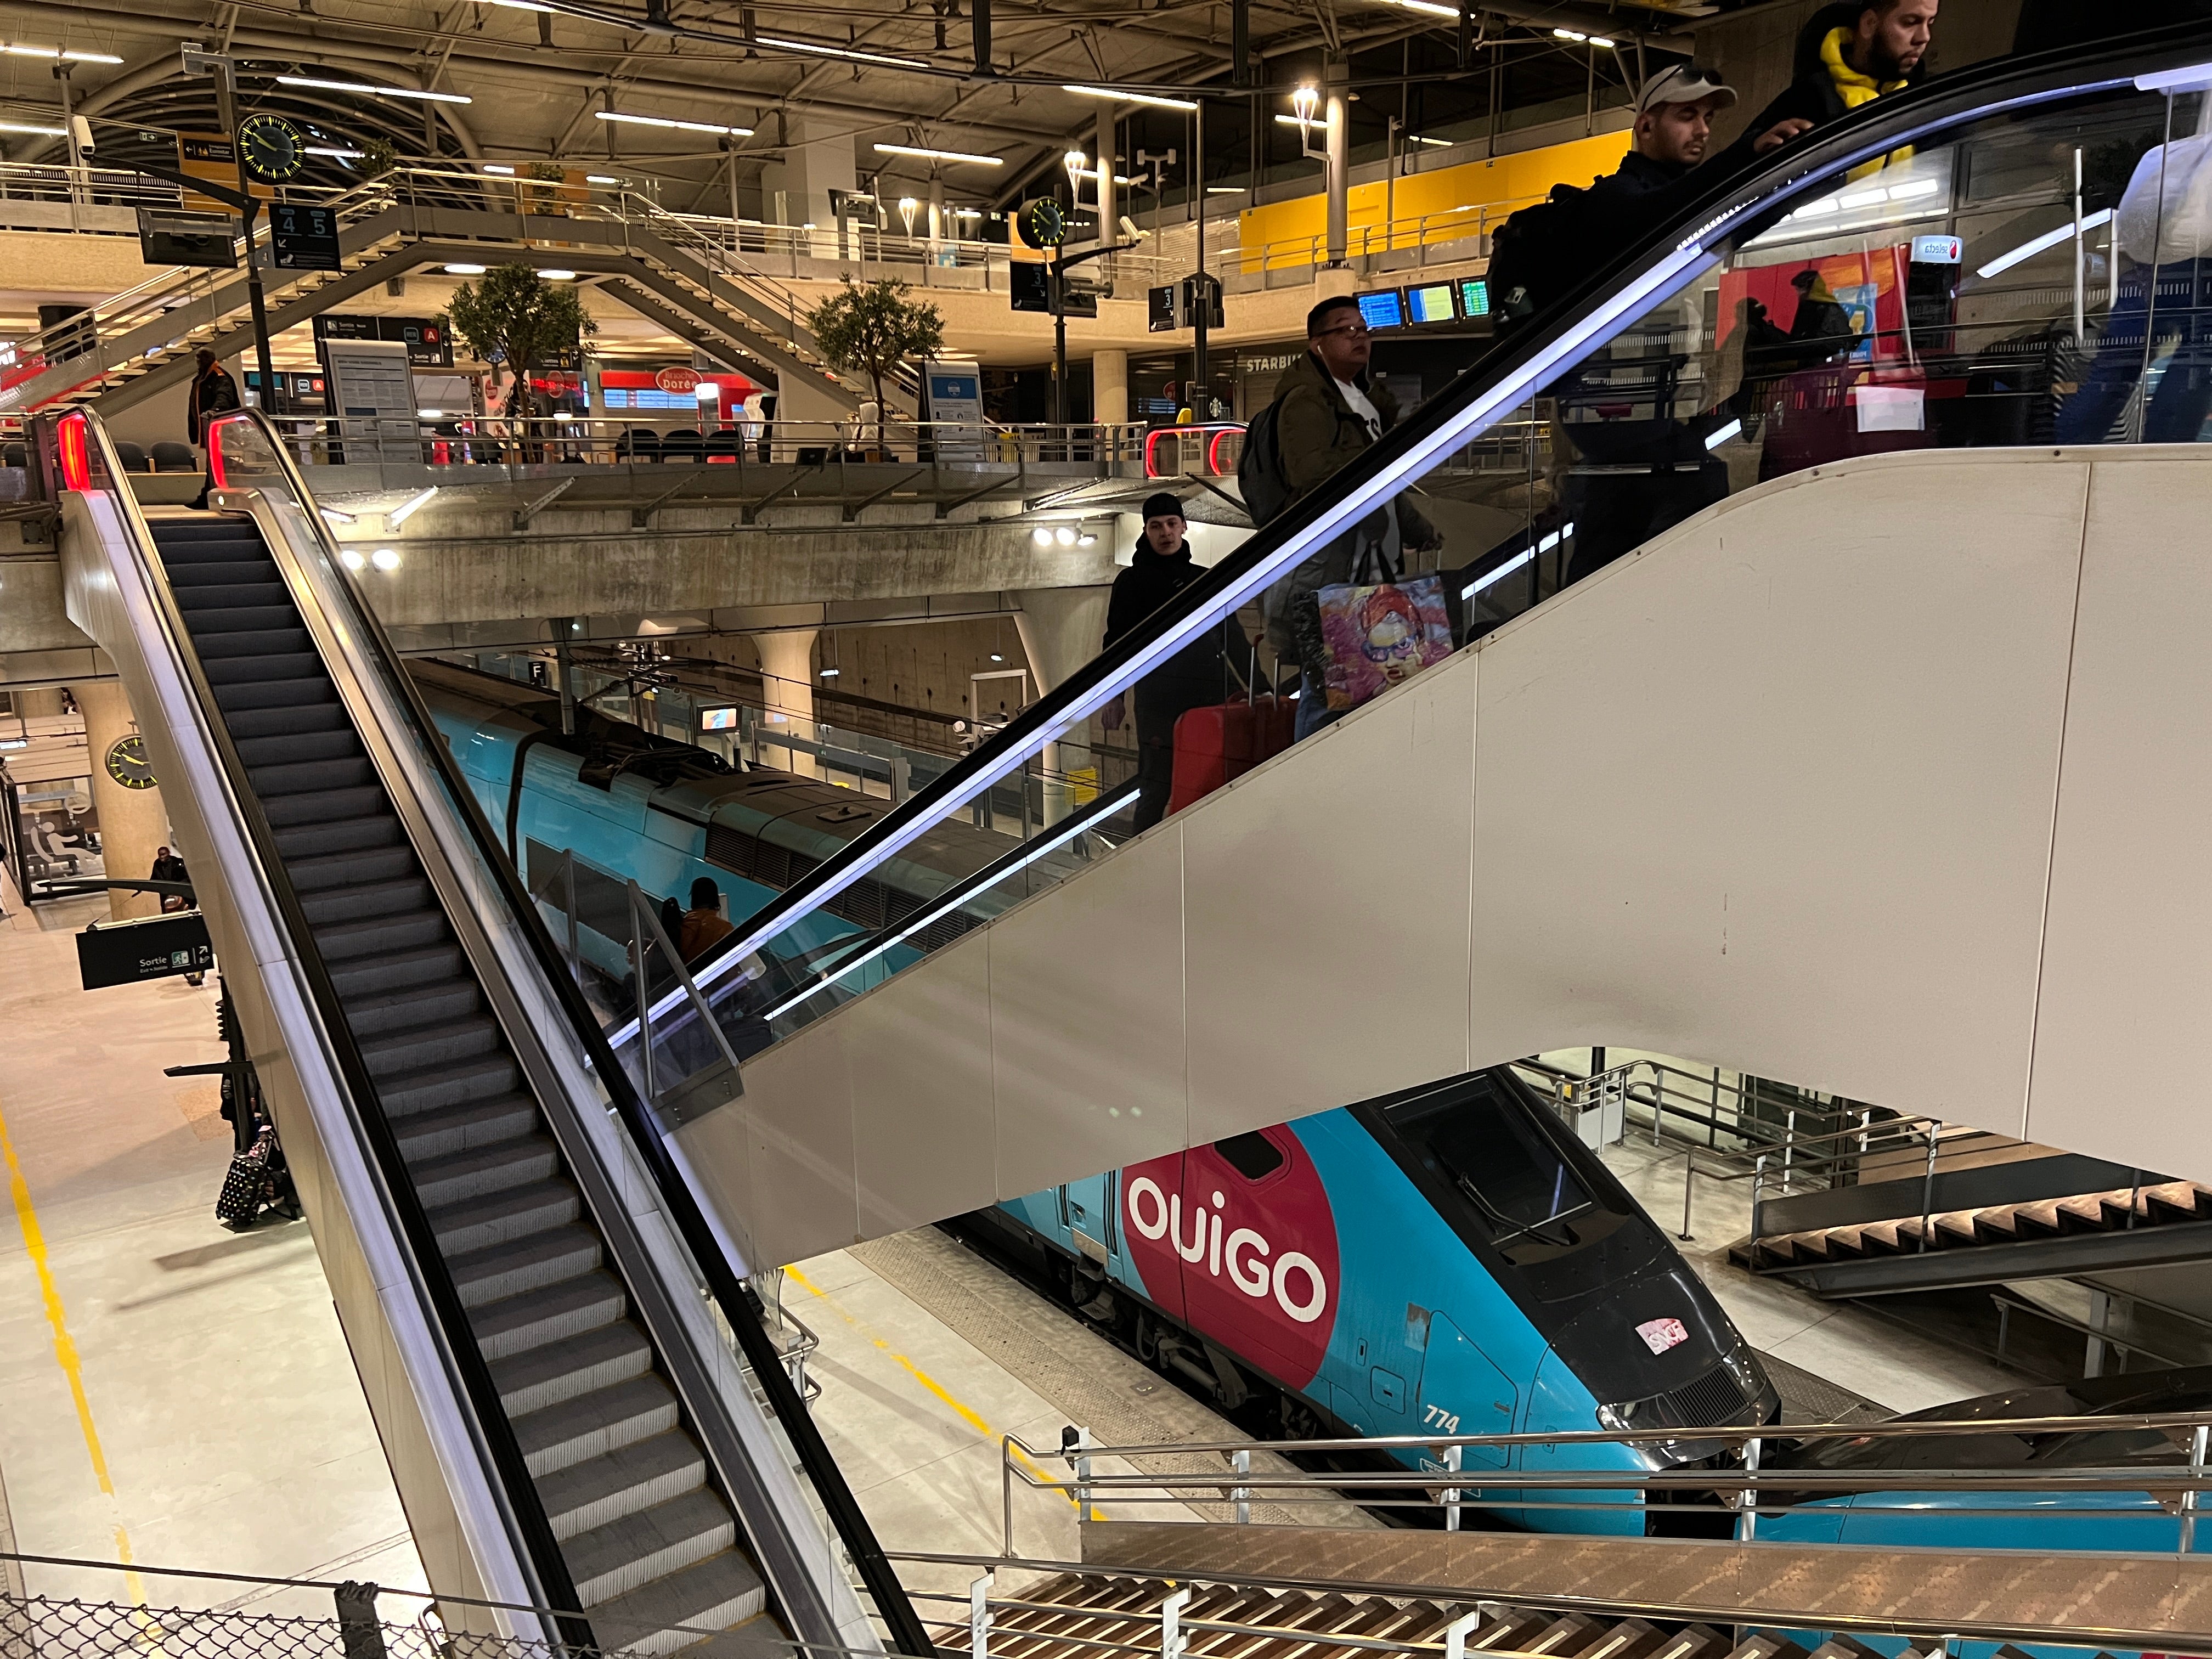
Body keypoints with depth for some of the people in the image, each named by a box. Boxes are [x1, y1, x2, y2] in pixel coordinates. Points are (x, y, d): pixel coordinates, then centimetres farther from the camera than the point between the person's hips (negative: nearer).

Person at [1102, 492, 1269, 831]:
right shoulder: (1132, 581, 11)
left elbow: (1235, 640, 23)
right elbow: (1117, 640, 6)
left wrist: (1260, 689, 16)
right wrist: (1112, 696, -6)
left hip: (1213, 698, 4)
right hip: (1159, 702, -4)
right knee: (1157, 787, -7)